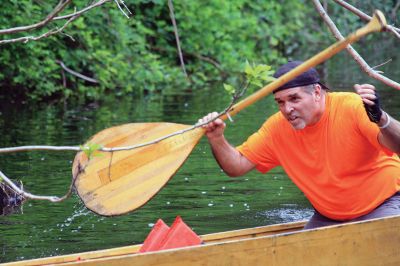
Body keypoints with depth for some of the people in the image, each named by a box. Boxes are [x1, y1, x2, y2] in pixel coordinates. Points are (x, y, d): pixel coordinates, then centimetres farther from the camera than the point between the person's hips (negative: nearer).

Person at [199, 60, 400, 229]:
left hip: (383, 204, -4)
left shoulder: (353, 107, -23)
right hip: (328, 217, 5)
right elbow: (237, 166, -6)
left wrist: (380, 118, -55)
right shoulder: (277, 128, -8)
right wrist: (216, 139, -25)